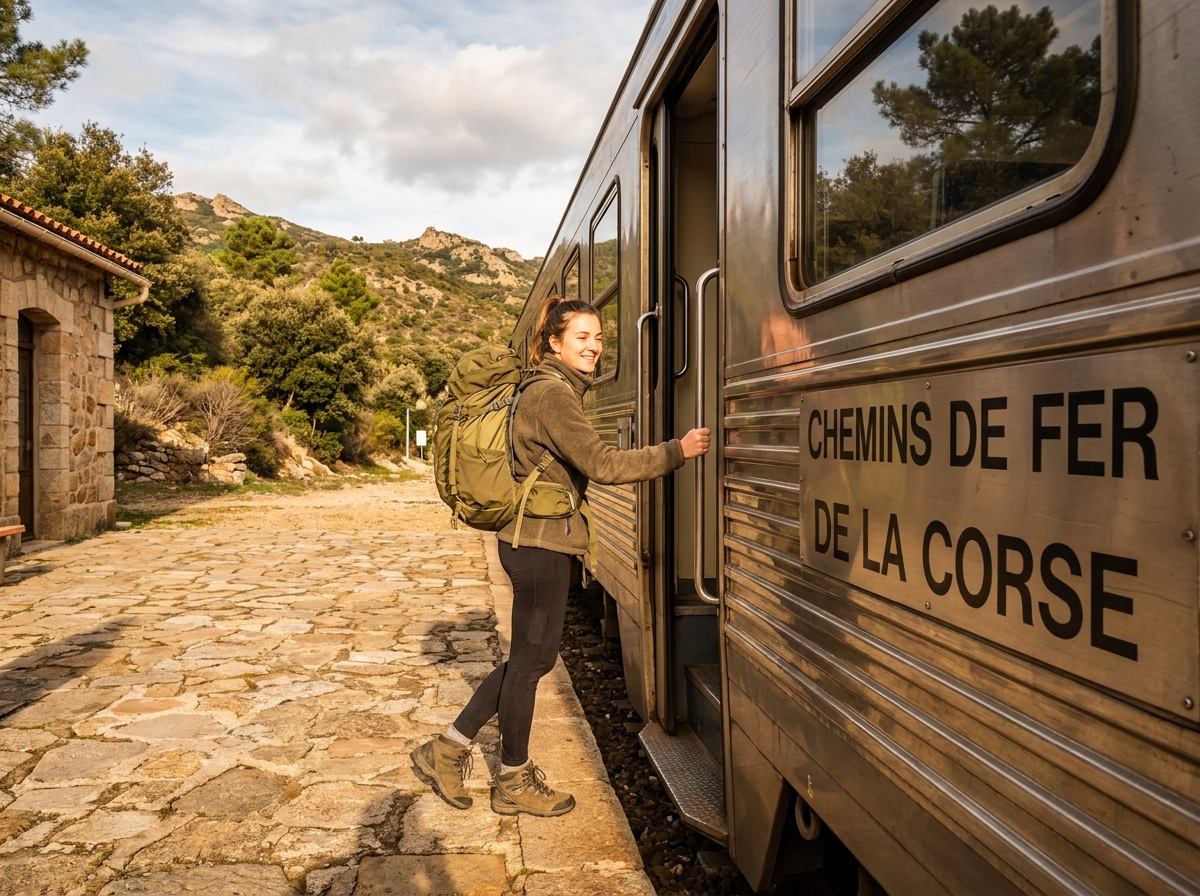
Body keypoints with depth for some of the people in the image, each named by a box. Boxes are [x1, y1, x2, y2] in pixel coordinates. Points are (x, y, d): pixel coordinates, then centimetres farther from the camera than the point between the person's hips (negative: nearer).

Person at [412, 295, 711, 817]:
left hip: (538, 542, 10)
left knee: (534, 656, 17)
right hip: (540, 543, -10)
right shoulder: (552, 395, -16)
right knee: (530, 659, 4)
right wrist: (676, 452, -20)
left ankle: (448, 749, 25)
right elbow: (602, 465, -24)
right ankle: (514, 783, 21)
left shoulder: (557, 392, 16)